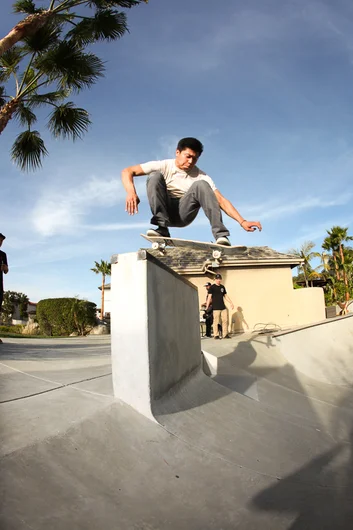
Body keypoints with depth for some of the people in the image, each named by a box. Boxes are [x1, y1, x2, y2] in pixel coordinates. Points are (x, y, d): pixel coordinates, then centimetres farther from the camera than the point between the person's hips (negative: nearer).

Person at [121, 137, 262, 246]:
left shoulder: (200, 176, -5)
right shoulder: (164, 166, -8)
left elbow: (221, 200, -12)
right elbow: (127, 171, -13)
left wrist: (242, 221, -25)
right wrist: (131, 192, -34)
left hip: (183, 213, 1)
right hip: (164, 210, 0)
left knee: (200, 185, -25)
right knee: (155, 176, -23)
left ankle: (220, 235, -31)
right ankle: (162, 228, -31)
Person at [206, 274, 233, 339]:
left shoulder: (222, 287, 14)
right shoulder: (212, 287, -2)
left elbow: (225, 296, 21)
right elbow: (209, 297, -6)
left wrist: (231, 303, 16)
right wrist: (207, 306, -13)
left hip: (223, 307, 5)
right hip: (216, 308, -5)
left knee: (225, 321, 3)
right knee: (216, 322, -4)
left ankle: (225, 334, 10)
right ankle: (216, 335, 4)